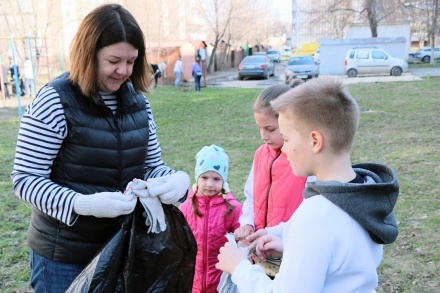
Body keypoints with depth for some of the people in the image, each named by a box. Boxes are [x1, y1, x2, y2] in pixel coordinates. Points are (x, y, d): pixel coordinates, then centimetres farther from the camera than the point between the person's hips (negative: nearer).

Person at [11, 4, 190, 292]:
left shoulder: (137, 101, 1)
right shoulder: (55, 102, -16)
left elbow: (151, 165, 6)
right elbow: (26, 179, -15)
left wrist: (178, 179, -16)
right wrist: (83, 204, -30)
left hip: (123, 243, 5)